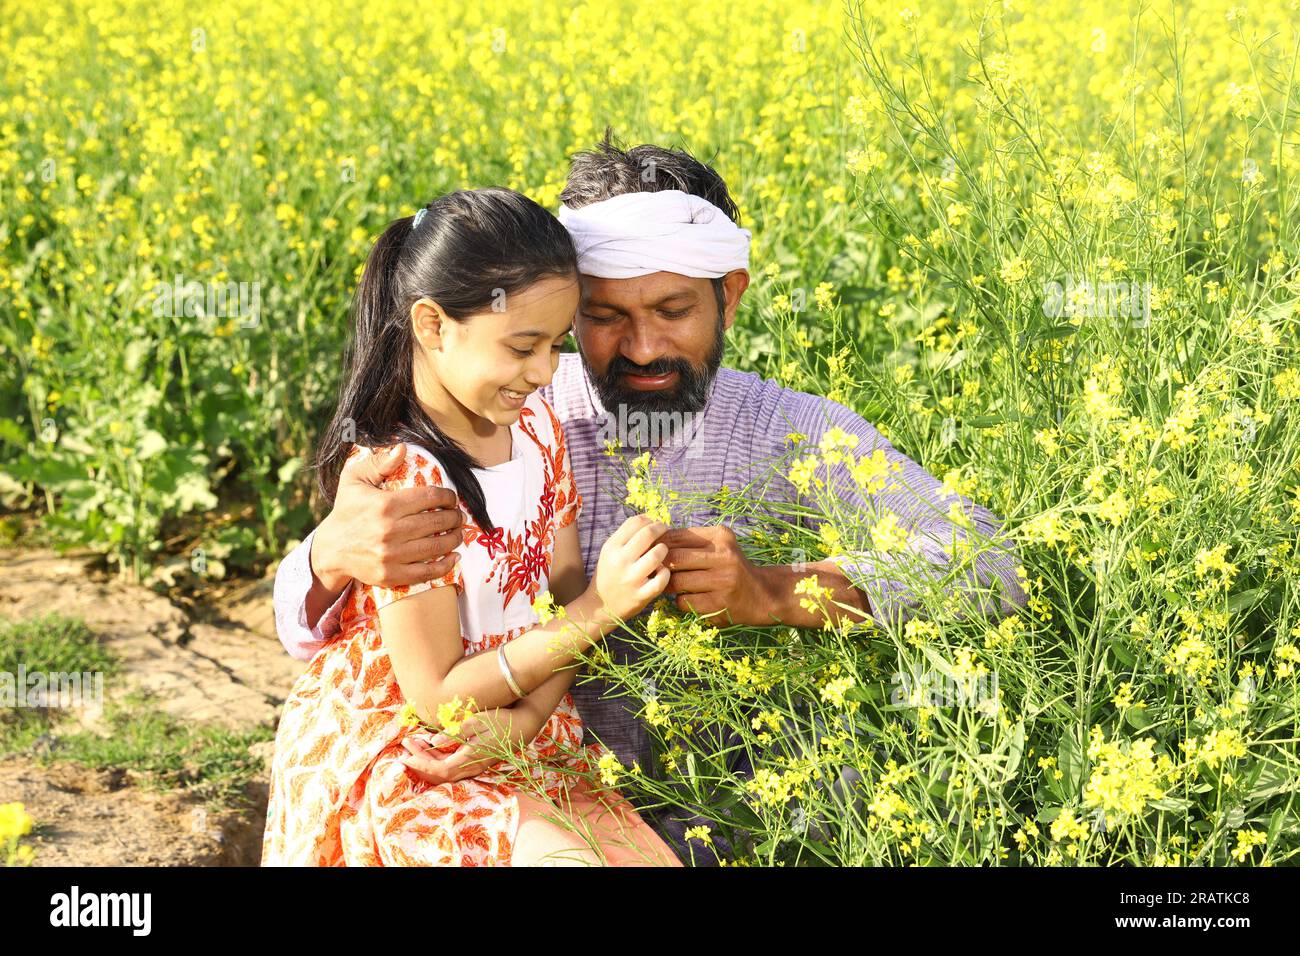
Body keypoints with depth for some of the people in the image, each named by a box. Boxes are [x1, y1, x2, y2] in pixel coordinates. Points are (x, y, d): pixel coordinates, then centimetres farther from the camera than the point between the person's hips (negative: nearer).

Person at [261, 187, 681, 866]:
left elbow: (568, 596, 3)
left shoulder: (532, 422, 1)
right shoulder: (395, 479, -21)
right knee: (575, 857, -28)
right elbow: (437, 698, -18)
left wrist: (526, 717, -16)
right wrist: (600, 610, -23)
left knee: (655, 854, -15)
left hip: (519, 734, 7)